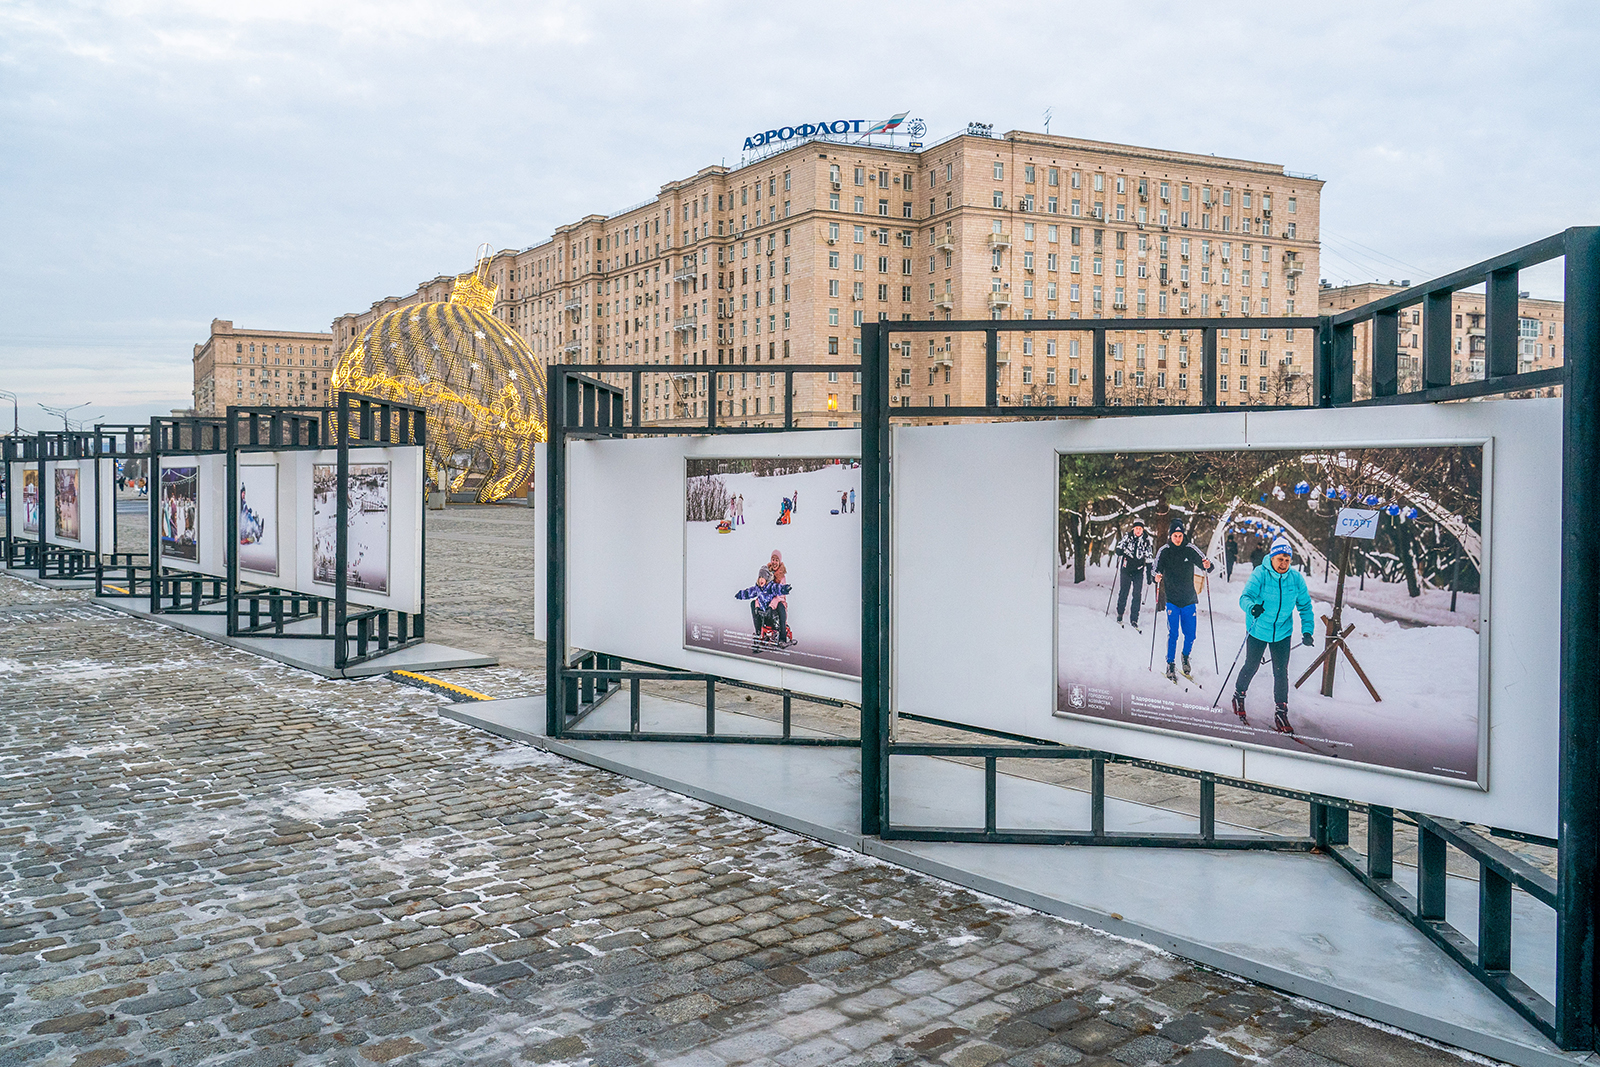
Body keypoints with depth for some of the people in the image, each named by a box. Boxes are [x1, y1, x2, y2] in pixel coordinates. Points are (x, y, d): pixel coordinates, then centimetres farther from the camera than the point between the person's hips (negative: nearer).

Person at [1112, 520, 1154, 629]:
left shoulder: (1147, 540, 0)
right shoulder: (1127, 538, -1)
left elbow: (1149, 559, 5)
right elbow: (1118, 550, 5)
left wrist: (1149, 574, 2)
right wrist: (1118, 551, -21)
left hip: (1139, 571, 0)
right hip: (1126, 569, 0)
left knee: (1137, 595, -3)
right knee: (1123, 592, 4)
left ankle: (1134, 619, 3)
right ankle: (1120, 614, 24)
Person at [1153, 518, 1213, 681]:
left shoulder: (1190, 550, -2)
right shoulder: (1164, 551, -5)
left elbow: (1203, 562, -1)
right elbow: (1157, 568, -12)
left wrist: (1207, 565, -25)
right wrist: (1157, 576, -35)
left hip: (1189, 600, 2)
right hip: (1172, 599, -2)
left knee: (1190, 635, 5)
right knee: (1173, 634, -8)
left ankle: (1185, 656, 33)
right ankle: (1170, 665, 6)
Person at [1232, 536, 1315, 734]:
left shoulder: (1296, 579, -8)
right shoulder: (1260, 574, -18)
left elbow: (1305, 606, 3)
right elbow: (1246, 597, -27)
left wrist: (1306, 631, -7)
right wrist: (1252, 608, -51)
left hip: (1282, 632, 2)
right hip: (1258, 630, -2)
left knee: (1281, 672, 1)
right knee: (1251, 666, 12)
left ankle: (1281, 713, 11)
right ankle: (1239, 695, 39)